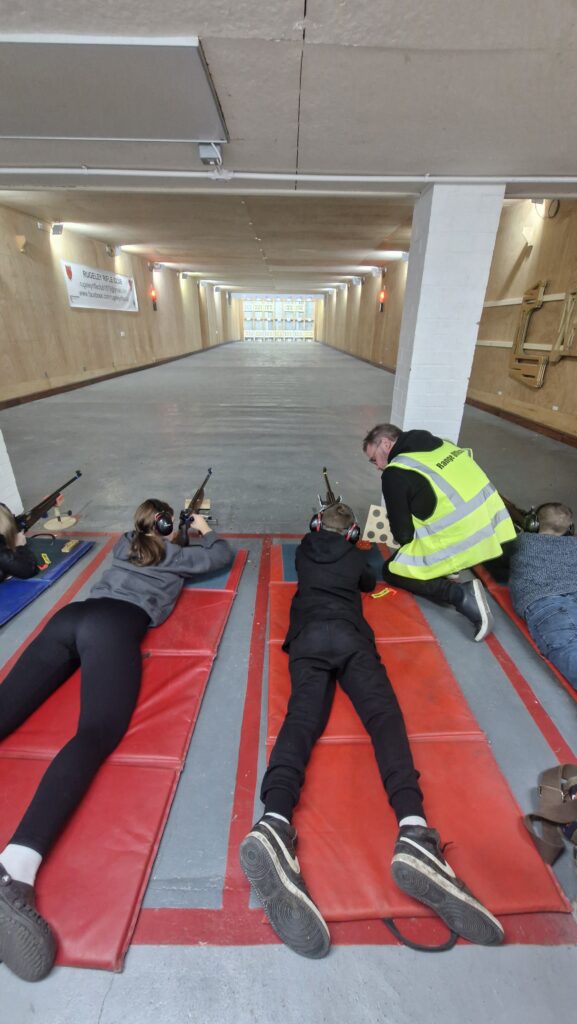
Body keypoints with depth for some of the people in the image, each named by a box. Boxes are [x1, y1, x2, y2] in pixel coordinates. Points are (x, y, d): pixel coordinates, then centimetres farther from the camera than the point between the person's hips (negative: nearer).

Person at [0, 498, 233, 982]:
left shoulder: (124, 545, 34)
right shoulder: (173, 553, 20)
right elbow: (224, 554, 32)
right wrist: (204, 530, 49)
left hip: (72, 615, 8)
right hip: (113, 624, -7)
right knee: (98, 732, -25)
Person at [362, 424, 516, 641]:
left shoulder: (394, 474, -8)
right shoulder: (440, 444, 13)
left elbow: (402, 534, -3)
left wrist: (406, 544, 20)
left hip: (460, 544, -8)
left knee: (392, 571, 11)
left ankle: (460, 594, -7)